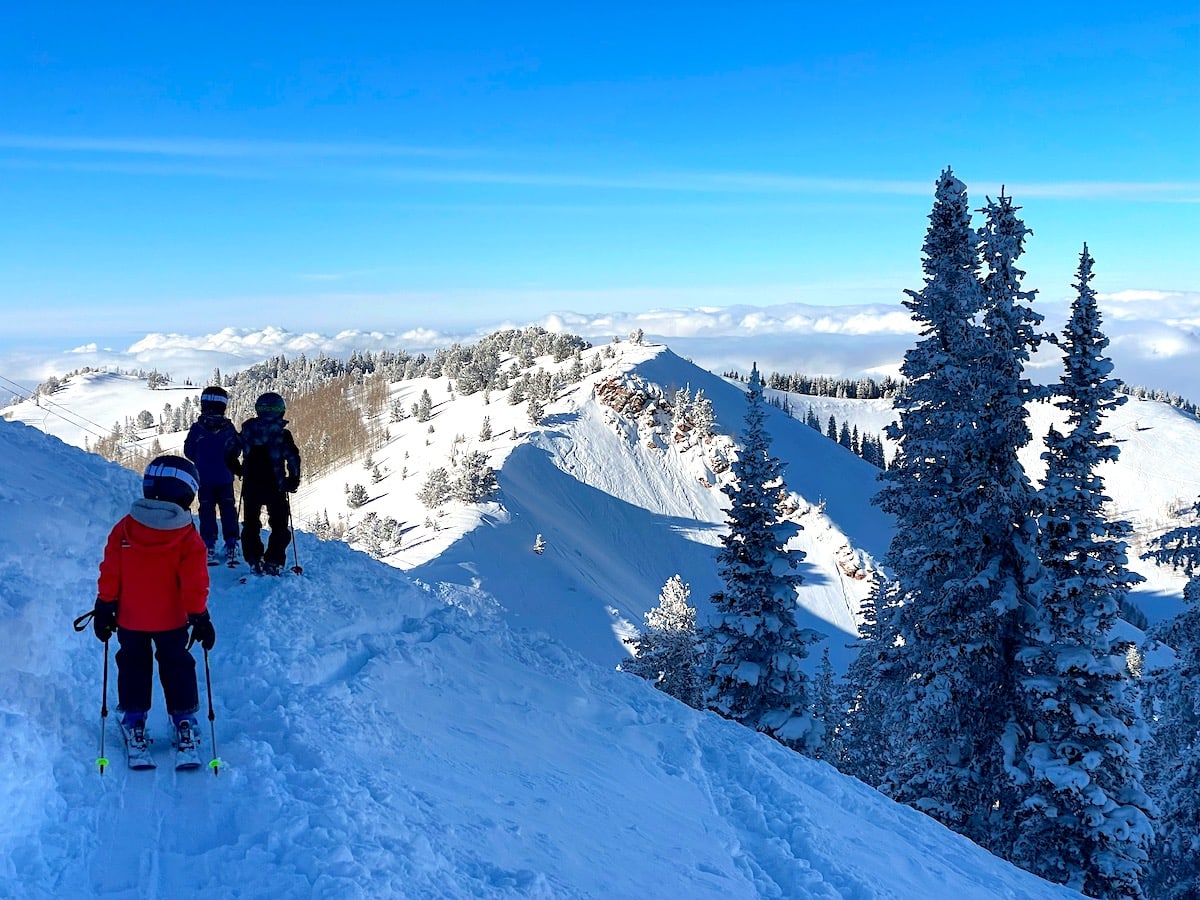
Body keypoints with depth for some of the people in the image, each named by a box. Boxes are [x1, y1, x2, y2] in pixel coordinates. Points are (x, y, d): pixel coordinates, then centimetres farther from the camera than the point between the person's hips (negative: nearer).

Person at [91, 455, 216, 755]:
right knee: (177, 667, 15)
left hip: (130, 619, 2)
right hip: (172, 620, -1)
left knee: (133, 667, 18)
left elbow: (109, 572, -4)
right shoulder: (188, 538, -15)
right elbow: (195, 583, -13)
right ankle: (184, 723, 16)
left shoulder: (124, 528, -8)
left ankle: (133, 723, 19)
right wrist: (200, 617, -5)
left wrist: (104, 607, 4)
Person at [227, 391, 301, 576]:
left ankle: (255, 560, 8)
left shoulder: (248, 430, 0)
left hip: (250, 486, 3)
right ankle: (273, 562, -1)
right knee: (279, 526, 9)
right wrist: (293, 479, 4)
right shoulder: (282, 434, -9)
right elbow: (293, 458, -10)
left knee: (251, 524, 15)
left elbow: (232, 452, 7)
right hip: (275, 487, -3)